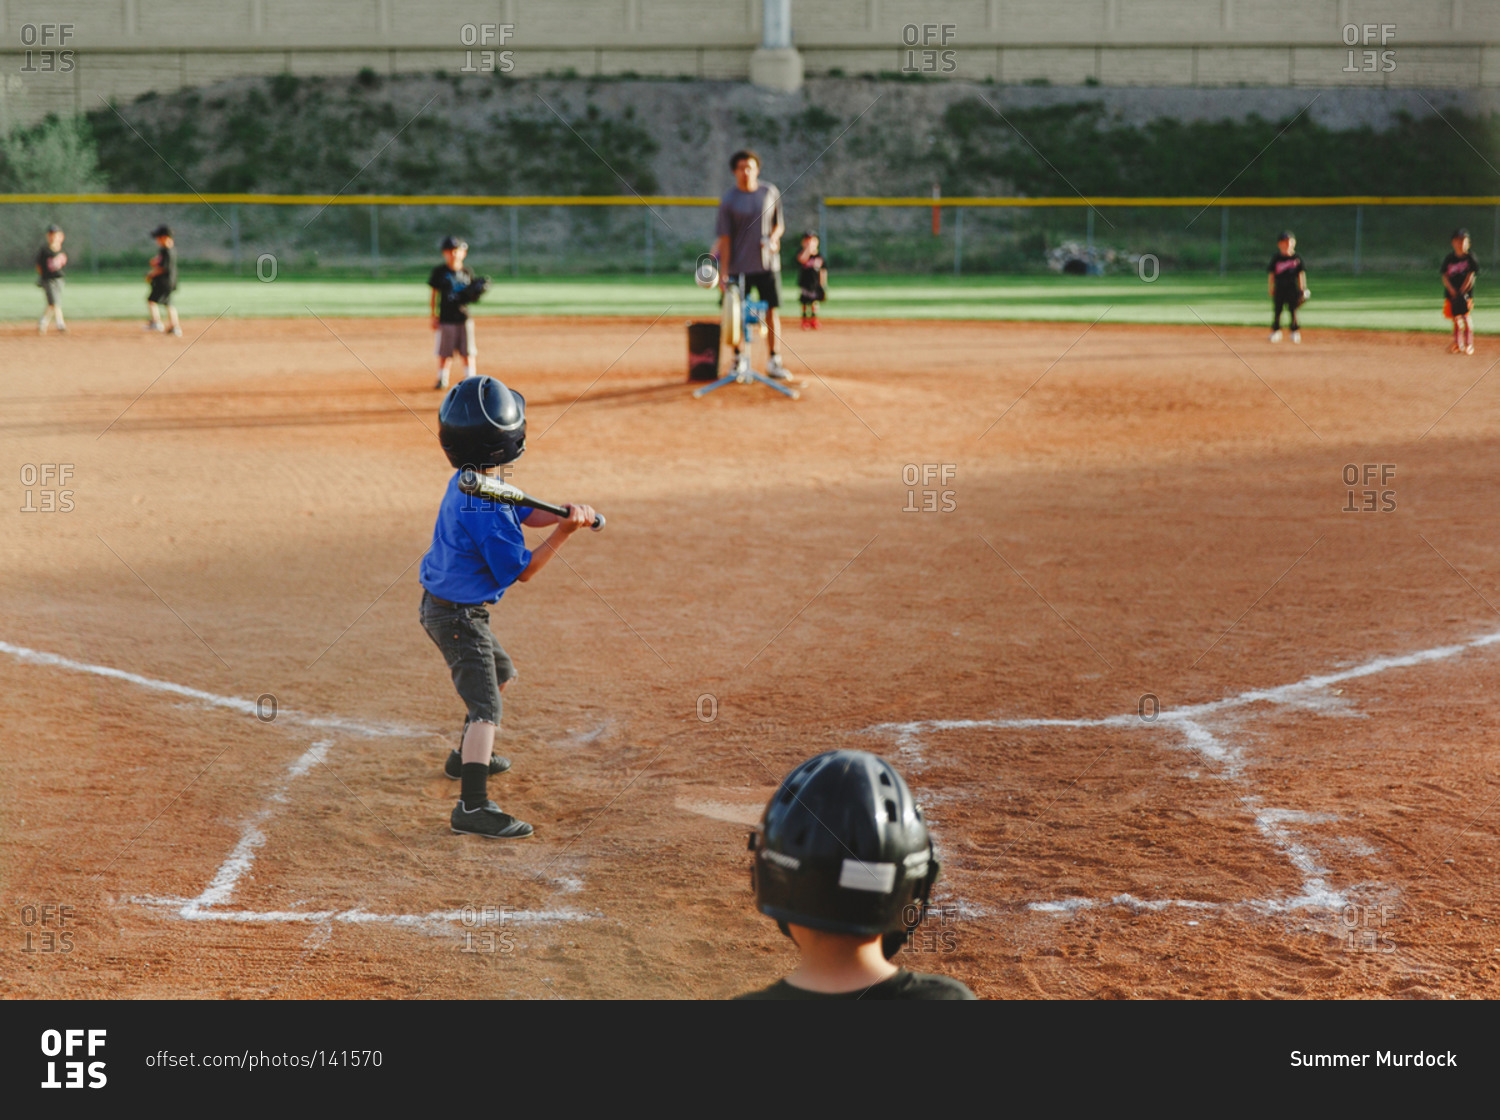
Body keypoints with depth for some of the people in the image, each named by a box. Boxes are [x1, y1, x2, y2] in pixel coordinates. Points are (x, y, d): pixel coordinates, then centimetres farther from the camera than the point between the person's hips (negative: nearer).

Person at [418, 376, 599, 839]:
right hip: (457, 615, -10)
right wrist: (562, 533, -24)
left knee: (501, 674, 30)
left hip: (446, 606, 10)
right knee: (485, 706, -15)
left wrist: (566, 514, -12)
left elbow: (525, 514, 6)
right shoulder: (486, 507, -28)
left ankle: (466, 756, 45)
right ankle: (473, 807, -22)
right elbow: (521, 571, -20)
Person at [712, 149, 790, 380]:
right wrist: (723, 272, -10)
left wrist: (773, 238, -8)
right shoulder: (728, 201, -2)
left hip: (767, 263, 2)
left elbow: (779, 224, 15)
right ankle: (740, 359, 15)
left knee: (772, 311, -1)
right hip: (739, 266, -2)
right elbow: (724, 237, -4)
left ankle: (774, 362, 3)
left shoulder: (771, 193, 6)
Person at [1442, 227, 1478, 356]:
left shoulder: (1470, 258, -2)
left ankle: (1469, 345, 1)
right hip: (1452, 293, 3)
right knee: (1456, 319, 6)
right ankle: (1458, 344, 16)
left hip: (1466, 293, -3)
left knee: (1467, 318, -6)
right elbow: (1445, 276, 3)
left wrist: (1462, 291, -14)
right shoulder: (1449, 258, 6)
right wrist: (1452, 290, -12)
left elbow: (1471, 276, -6)